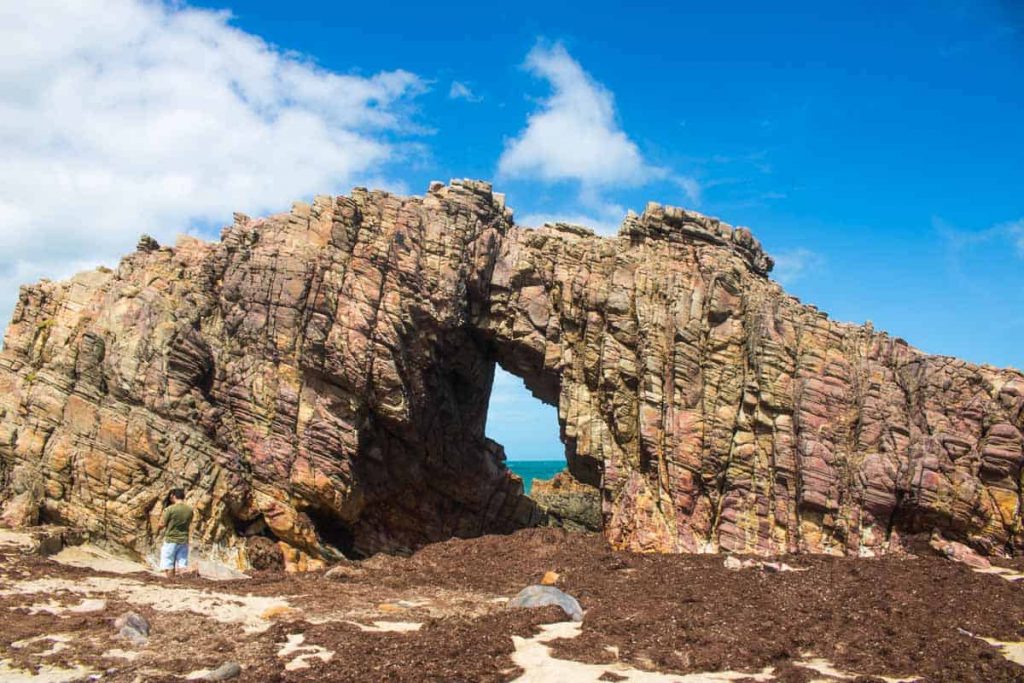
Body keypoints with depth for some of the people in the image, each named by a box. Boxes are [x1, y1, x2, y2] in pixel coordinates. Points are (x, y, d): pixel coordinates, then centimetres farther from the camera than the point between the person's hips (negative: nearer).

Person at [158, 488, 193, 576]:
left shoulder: (170, 509, -13)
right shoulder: (189, 510, 1)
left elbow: (162, 524, -8)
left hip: (171, 540, -4)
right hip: (184, 540, 4)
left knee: (169, 566, 7)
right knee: (183, 566, 3)